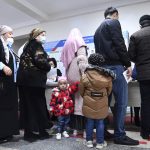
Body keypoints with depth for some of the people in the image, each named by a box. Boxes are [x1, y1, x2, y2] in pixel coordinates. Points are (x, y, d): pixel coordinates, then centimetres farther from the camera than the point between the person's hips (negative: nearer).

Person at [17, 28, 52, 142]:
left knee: (27, 105, 9)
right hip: (34, 80, -9)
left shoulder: (28, 45, 21)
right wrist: (48, 67, -2)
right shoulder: (36, 45, -6)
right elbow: (40, 61, -21)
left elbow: (27, 62, 15)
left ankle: (28, 132, 16)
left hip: (25, 79, 9)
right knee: (38, 105, -1)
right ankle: (41, 131, 10)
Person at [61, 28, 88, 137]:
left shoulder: (66, 44, 23)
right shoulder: (79, 43, 1)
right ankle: (82, 127, -5)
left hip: (70, 75, 7)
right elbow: (82, 59, -13)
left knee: (73, 97, 8)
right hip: (78, 75, -7)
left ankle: (75, 128, 13)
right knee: (81, 97, -7)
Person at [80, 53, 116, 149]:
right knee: (100, 123, 10)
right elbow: (109, 91, 5)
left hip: (89, 103, 0)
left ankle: (89, 141, 23)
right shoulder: (107, 76, -7)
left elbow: (81, 91, 0)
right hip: (102, 104, 0)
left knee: (90, 122, 12)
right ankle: (100, 142, 21)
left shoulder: (85, 76, -10)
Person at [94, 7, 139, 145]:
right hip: (114, 66, -9)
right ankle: (119, 135, 0)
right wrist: (127, 64, -8)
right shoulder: (114, 22, 0)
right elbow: (119, 44, -11)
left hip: (102, 67, 9)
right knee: (121, 101, -4)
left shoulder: (98, 29, 25)